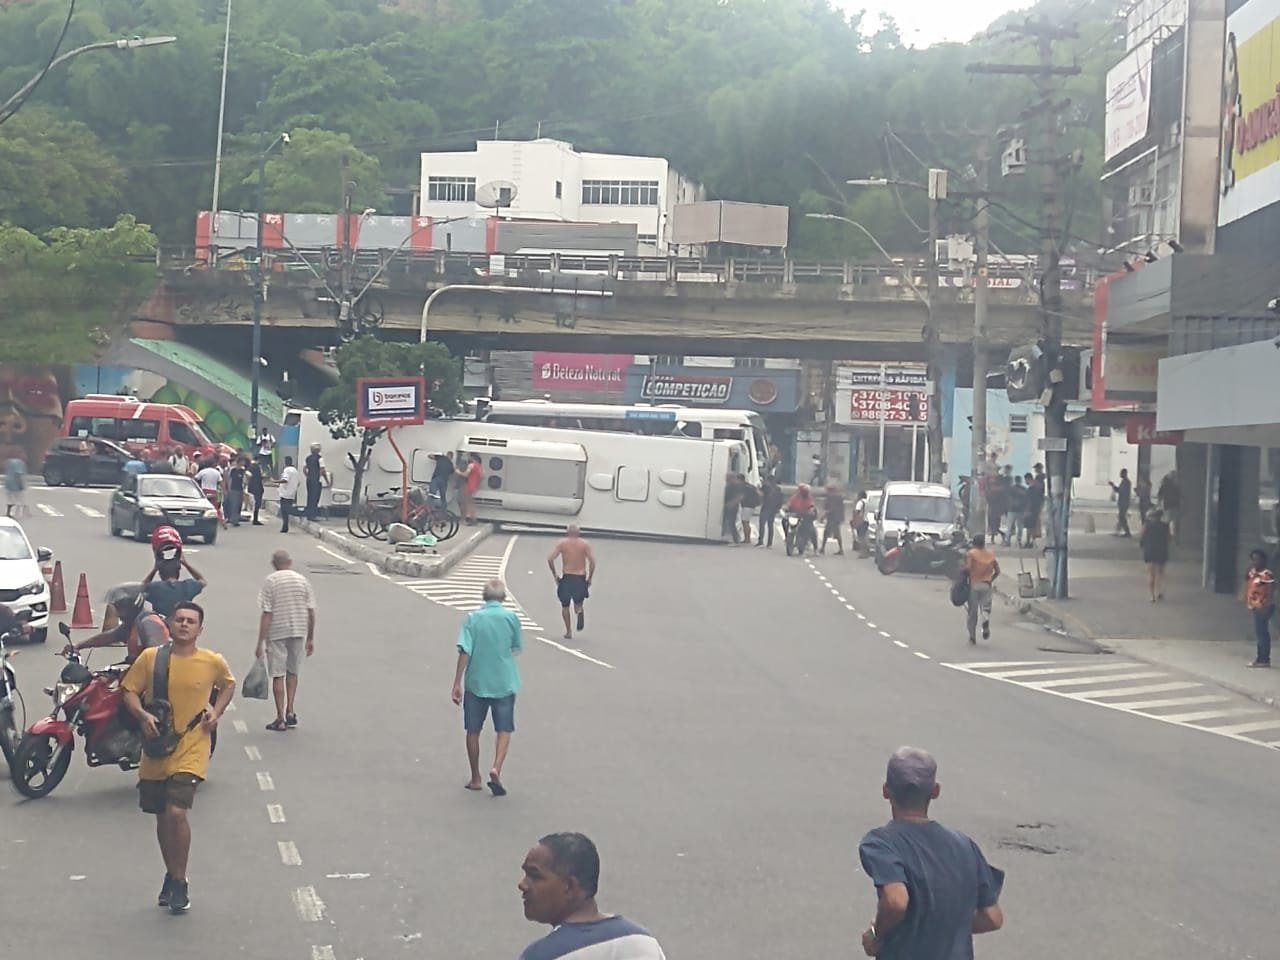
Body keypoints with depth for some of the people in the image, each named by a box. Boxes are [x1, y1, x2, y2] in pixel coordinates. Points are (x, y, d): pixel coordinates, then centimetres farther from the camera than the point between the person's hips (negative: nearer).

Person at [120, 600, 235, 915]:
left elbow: (229, 684, 17)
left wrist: (216, 712, 2)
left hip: (190, 750, -3)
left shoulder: (213, 662, -4)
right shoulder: (150, 657, -3)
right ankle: (172, 875, 34)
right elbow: (130, 691, 3)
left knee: (176, 812, -18)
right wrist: (142, 715, -16)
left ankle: (179, 882, -2)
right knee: (162, 817, 13)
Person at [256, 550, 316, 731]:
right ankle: (290, 712, 15)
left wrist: (260, 643, -9)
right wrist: (310, 639, 13)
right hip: (299, 632, 4)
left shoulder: (270, 581, -7)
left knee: (278, 675, 4)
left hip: (277, 633, -4)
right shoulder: (302, 580, 4)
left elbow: (266, 615, -12)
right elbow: (311, 612, 4)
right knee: (292, 671, 20)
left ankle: (280, 719, 5)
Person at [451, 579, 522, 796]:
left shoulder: (472, 618, -6)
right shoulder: (511, 617, -4)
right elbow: (517, 647, 7)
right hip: (504, 683, 0)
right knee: (504, 730, 6)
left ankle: (475, 779, 20)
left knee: (473, 731, 13)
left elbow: (465, 651, -11)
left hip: (476, 683, 0)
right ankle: (496, 769, -16)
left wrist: (457, 683, -9)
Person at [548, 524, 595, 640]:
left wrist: (555, 575, 5)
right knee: (578, 604, 14)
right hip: (581, 578, 1)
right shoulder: (585, 544, 3)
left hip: (567, 578, -1)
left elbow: (550, 559, -6)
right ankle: (580, 612, -22)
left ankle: (568, 631, 8)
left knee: (565, 605, 15)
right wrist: (590, 578, 2)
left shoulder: (562, 544, 2)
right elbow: (592, 561, -7)